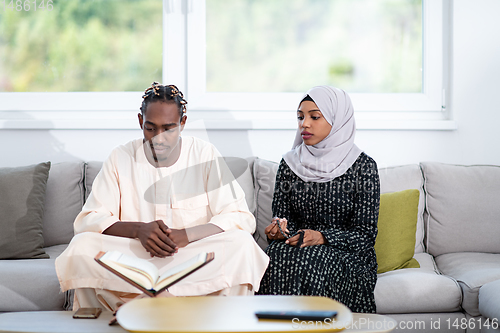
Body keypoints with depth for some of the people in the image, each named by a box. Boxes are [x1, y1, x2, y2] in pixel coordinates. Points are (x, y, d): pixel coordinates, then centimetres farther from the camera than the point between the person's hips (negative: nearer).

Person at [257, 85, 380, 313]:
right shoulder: (290, 164, 10)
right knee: (277, 256, -31)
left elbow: (365, 233, -6)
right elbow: (281, 215, 12)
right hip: (297, 246, 3)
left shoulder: (363, 166, -2)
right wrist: (278, 230, -13)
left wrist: (322, 237, -21)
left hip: (347, 254, -3)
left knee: (313, 262, -35)